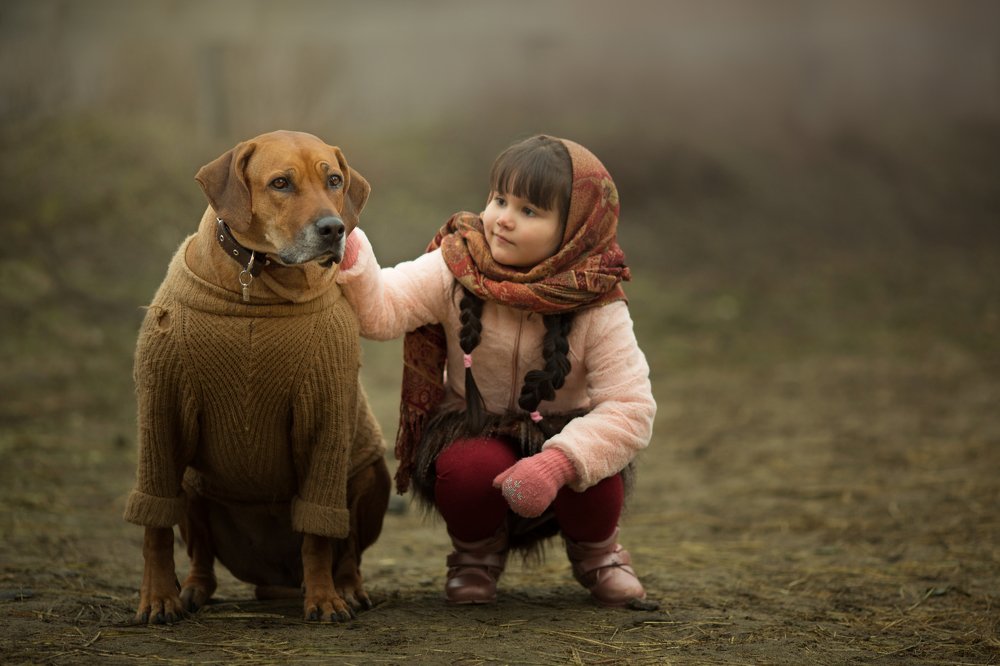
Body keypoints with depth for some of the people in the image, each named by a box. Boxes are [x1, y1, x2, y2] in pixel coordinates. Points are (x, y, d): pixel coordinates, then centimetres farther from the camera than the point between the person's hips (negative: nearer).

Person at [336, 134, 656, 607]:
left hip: (562, 437, 0)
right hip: (472, 435, 0)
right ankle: (476, 550, 2)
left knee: (594, 483, -32)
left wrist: (558, 462, -38)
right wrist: (349, 256, -47)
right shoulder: (456, 270, -13)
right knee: (472, 468, -34)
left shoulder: (597, 309, -17)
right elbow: (382, 309, -26)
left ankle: (594, 550, 6)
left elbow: (631, 409, -23)